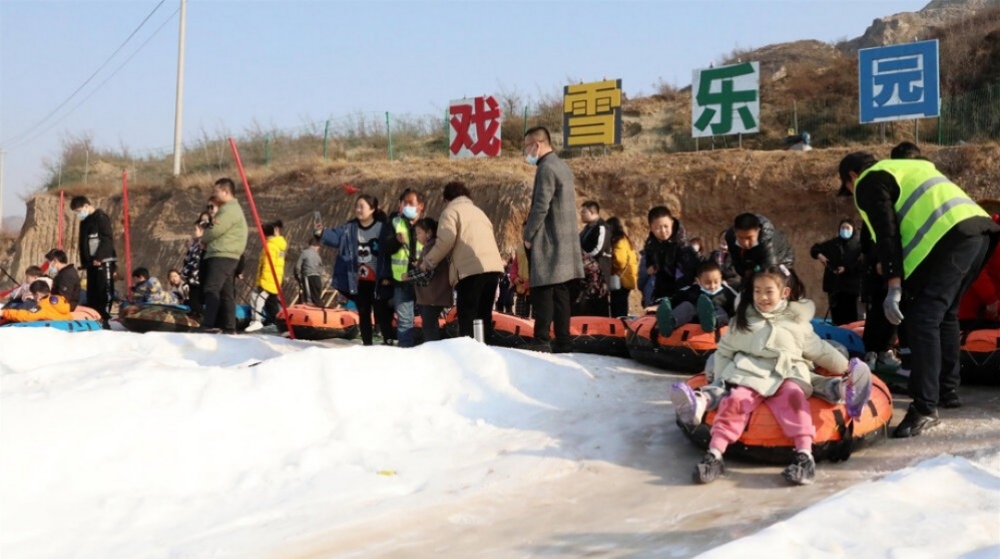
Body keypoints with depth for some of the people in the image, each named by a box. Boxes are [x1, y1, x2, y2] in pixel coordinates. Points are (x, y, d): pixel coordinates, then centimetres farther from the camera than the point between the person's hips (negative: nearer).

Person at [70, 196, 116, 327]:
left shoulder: (101, 217, -7)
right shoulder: (84, 222, 19)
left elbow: (108, 239, -15)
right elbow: (83, 243, 21)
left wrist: (99, 258, -19)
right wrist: (84, 262, 12)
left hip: (103, 261, -9)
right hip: (91, 262, 9)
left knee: (105, 291, -9)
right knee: (92, 292, 7)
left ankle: (103, 319, -11)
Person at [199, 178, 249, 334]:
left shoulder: (230, 209, -10)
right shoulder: (231, 208, 24)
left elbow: (216, 230, -16)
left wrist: (204, 239, 4)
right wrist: (208, 242, 6)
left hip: (222, 255, -11)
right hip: (225, 256, 11)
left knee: (211, 289, -16)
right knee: (226, 292, 9)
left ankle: (209, 325, -23)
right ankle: (229, 327, 9)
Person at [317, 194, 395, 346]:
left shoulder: (383, 228, -11)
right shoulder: (350, 228, 2)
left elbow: (390, 252, -10)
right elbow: (335, 237, -6)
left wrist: (387, 276, -13)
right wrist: (321, 233, -27)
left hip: (377, 281, -4)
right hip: (358, 280, 4)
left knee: (381, 312, 2)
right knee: (363, 313, 13)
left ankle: (387, 341, 14)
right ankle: (367, 343, 22)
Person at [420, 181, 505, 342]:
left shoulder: (451, 211, 6)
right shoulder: (478, 211, 31)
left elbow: (445, 241, -7)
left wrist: (428, 262, 4)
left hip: (471, 269, -7)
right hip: (493, 267, 7)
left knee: (467, 318, -5)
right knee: (484, 316, 12)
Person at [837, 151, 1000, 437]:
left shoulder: (869, 182, 8)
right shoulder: (906, 168, 35)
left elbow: (887, 234, -6)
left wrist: (894, 286, -12)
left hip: (950, 237, -9)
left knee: (922, 320, -10)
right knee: (944, 313, 22)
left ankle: (925, 408, -14)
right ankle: (947, 391, 29)